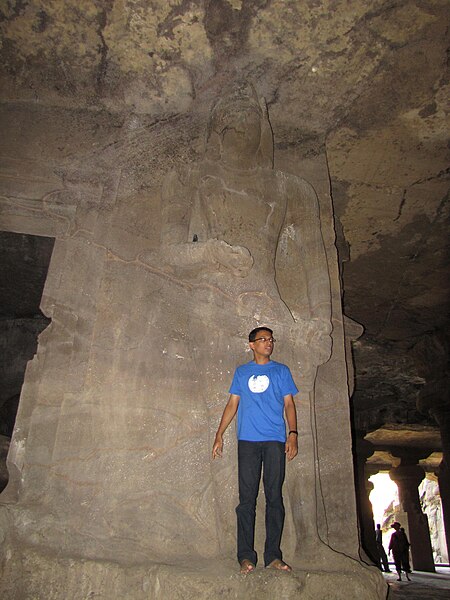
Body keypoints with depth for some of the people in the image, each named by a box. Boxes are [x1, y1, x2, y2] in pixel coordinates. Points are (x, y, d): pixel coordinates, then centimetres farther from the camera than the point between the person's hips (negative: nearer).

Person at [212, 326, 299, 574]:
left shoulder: (281, 371, 13)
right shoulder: (241, 372, 15)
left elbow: (289, 404, 8)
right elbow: (232, 404, 13)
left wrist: (292, 434, -5)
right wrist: (219, 435, 6)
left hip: (275, 441, 0)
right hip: (247, 441, 0)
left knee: (274, 497, 2)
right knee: (247, 497, 0)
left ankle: (273, 555, 10)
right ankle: (246, 556, 7)